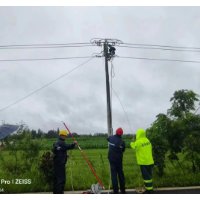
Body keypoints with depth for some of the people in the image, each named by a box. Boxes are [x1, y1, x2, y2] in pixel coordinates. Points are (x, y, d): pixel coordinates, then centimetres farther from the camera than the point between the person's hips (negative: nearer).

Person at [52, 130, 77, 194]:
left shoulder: (56, 143, 16)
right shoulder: (61, 143, -16)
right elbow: (68, 147, -23)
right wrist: (74, 143, -5)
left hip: (56, 163, 11)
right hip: (60, 163, -11)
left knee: (56, 178, 17)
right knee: (61, 179, -8)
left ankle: (55, 192, 26)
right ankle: (60, 192, -8)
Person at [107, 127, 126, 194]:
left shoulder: (111, 138, -5)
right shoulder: (122, 141, -12)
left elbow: (107, 139, 19)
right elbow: (123, 150, 2)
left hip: (112, 159, 1)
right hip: (119, 159, 0)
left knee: (114, 174, 3)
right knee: (120, 174, 14)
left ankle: (115, 191, 3)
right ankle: (123, 190, 22)